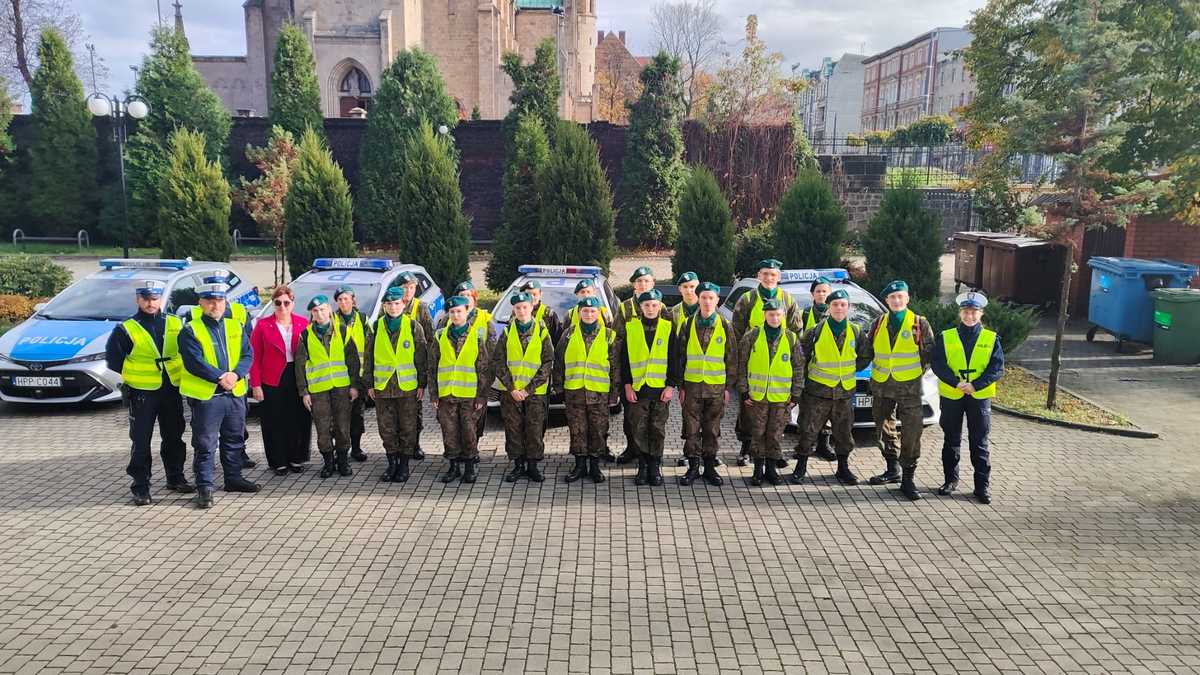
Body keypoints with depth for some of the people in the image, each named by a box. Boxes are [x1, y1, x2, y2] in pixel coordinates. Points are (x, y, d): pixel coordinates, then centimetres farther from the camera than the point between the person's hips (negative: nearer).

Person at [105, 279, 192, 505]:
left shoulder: (175, 325, 4)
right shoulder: (126, 329, -6)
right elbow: (113, 359, -3)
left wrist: (178, 371, 5)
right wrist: (137, 372, -2)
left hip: (172, 390, 4)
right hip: (142, 393, -3)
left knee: (174, 437, 14)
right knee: (141, 442, 1)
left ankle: (175, 478, 27)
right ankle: (140, 486, 9)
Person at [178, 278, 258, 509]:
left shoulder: (236, 327, 10)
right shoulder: (190, 331, -4)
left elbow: (248, 355, 2)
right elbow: (194, 362, -14)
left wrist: (236, 374, -15)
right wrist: (220, 377, -20)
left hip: (235, 394, 5)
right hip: (206, 396, -5)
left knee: (235, 441, 16)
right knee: (205, 445, 0)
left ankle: (233, 478, 31)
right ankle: (204, 487, 7)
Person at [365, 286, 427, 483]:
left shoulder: (414, 327, 0)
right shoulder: (376, 327, 5)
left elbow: (421, 357, 1)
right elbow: (368, 357, 10)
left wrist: (422, 384, -2)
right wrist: (369, 384, 6)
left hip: (408, 386, -2)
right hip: (382, 386, 2)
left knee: (408, 428, 4)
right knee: (386, 428, 8)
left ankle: (404, 465, 16)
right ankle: (392, 463, 22)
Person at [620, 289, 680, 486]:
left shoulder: (668, 328, 4)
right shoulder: (631, 328, 5)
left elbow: (674, 359, 4)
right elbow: (624, 359, 6)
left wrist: (671, 385, -3)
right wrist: (627, 385, -1)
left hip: (661, 388, 0)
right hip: (637, 388, 1)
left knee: (658, 429, 4)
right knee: (639, 430, 2)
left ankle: (655, 467, 15)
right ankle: (642, 467, 14)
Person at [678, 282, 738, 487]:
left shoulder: (725, 326, 2)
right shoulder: (689, 324, 3)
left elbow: (732, 359, 5)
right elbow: (681, 356, 6)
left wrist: (729, 387, 0)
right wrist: (680, 386, 2)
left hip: (716, 385, 0)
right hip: (692, 384, 0)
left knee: (712, 429, 8)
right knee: (691, 428, 3)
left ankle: (710, 467, 18)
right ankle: (693, 466, 13)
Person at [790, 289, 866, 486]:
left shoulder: (855, 331, 4)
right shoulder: (816, 331, -5)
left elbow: (864, 357, 16)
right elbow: (801, 355, 2)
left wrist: (852, 369, 5)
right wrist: (806, 374, 2)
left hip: (845, 392, 3)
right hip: (818, 391, -3)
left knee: (844, 433, 11)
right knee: (808, 430, 1)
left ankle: (843, 468, 24)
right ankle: (801, 466, 13)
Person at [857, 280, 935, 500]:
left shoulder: (920, 323, 0)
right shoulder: (878, 324, 9)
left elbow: (929, 351, 4)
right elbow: (867, 351, 14)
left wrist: (919, 370, -2)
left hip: (909, 386, -4)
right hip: (881, 385, 4)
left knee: (911, 433, -7)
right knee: (884, 429, 12)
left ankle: (908, 478, 0)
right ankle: (893, 469, 28)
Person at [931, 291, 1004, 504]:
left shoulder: (991, 339, 3)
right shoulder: (945, 337, 2)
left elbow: (997, 368, -4)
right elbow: (938, 364, -6)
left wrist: (975, 385, -16)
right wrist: (956, 383, -19)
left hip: (980, 397, 0)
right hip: (951, 396, 1)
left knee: (979, 443, 4)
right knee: (951, 441, 10)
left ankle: (983, 485, 11)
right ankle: (951, 480, 22)